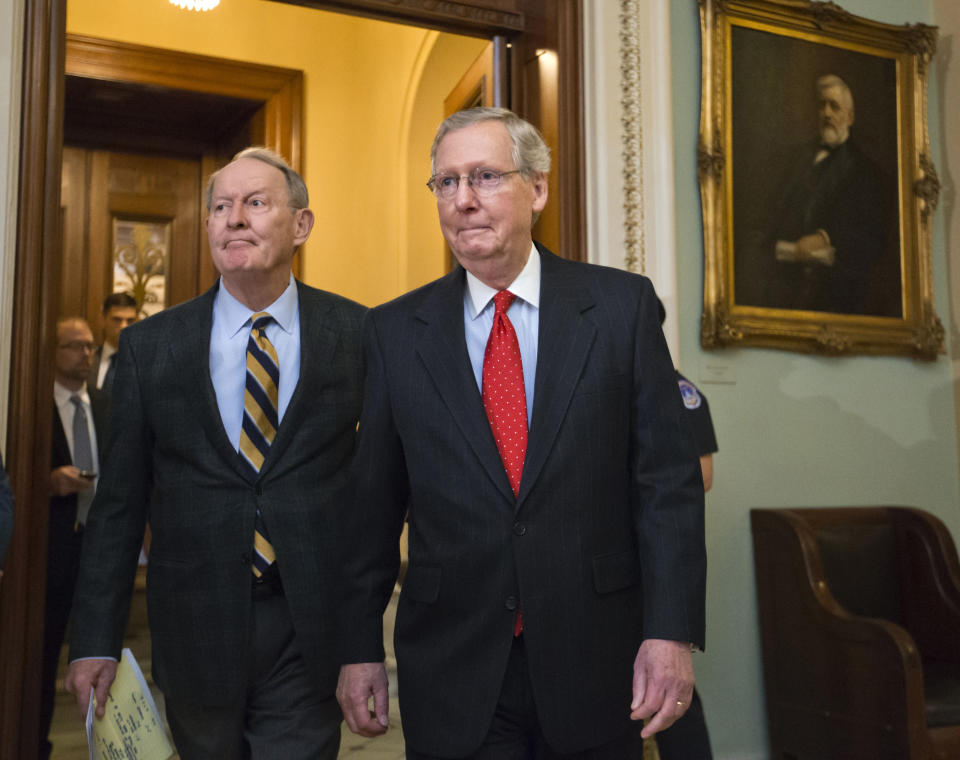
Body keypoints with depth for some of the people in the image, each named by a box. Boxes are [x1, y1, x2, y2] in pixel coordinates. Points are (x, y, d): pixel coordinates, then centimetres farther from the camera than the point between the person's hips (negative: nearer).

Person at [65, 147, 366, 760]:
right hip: (196, 631, 2)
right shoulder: (149, 346, 2)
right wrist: (96, 639, 2)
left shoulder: (357, 334, -2)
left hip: (311, 633, -1)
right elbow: (119, 503, 4)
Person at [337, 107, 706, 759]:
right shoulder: (395, 331, 2)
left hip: (596, 665, 0)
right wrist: (360, 648, 2)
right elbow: (374, 503, 3)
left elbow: (669, 478, -5)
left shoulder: (622, 305, -2)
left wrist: (671, 631, -10)